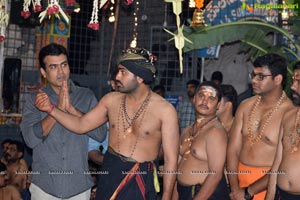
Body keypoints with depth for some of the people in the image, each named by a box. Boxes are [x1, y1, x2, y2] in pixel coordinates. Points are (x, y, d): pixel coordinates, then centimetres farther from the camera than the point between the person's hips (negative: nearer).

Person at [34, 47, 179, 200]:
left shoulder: (164, 110, -11)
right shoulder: (111, 100, 3)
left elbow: (171, 159, -10)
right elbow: (81, 125, 9)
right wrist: (51, 109, -4)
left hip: (141, 181, -4)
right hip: (109, 174, 4)